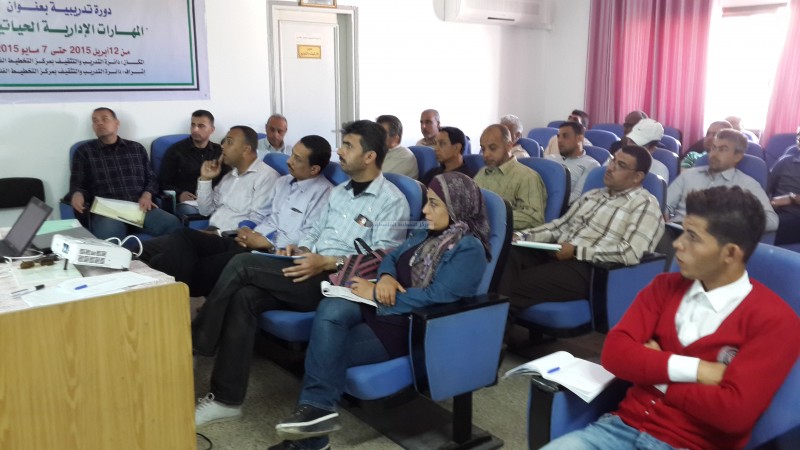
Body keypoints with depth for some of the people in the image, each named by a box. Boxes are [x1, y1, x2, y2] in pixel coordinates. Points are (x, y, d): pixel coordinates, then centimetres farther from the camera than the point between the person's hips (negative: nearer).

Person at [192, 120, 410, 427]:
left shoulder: (392, 201, -6)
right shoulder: (338, 192, 21)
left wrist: (328, 262, -23)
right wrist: (301, 248, 2)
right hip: (311, 275, 7)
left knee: (242, 264, -19)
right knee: (244, 296, -21)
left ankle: (196, 345, -3)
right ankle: (227, 399, -17)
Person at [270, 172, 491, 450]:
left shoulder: (469, 250, -12)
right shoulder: (426, 233, 14)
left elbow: (435, 297, -21)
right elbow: (392, 257, 20)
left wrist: (376, 294, -17)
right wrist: (385, 277, -6)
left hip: (412, 326, -7)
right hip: (382, 307, 7)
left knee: (329, 349, -20)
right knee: (331, 309, -23)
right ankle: (316, 407, -23)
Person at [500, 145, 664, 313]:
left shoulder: (645, 205, -2)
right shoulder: (592, 195, 23)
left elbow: (631, 254, -15)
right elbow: (560, 225, 22)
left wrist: (576, 250, -16)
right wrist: (522, 236, 4)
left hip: (588, 269, -7)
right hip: (557, 255, 7)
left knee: (517, 285, -29)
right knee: (508, 254, -24)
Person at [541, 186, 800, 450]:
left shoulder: (774, 320, -7)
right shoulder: (665, 286, 8)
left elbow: (734, 412, -16)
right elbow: (614, 353, -3)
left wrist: (654, 372, -6)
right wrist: (693, 370, -13)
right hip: (624, 427, 4)